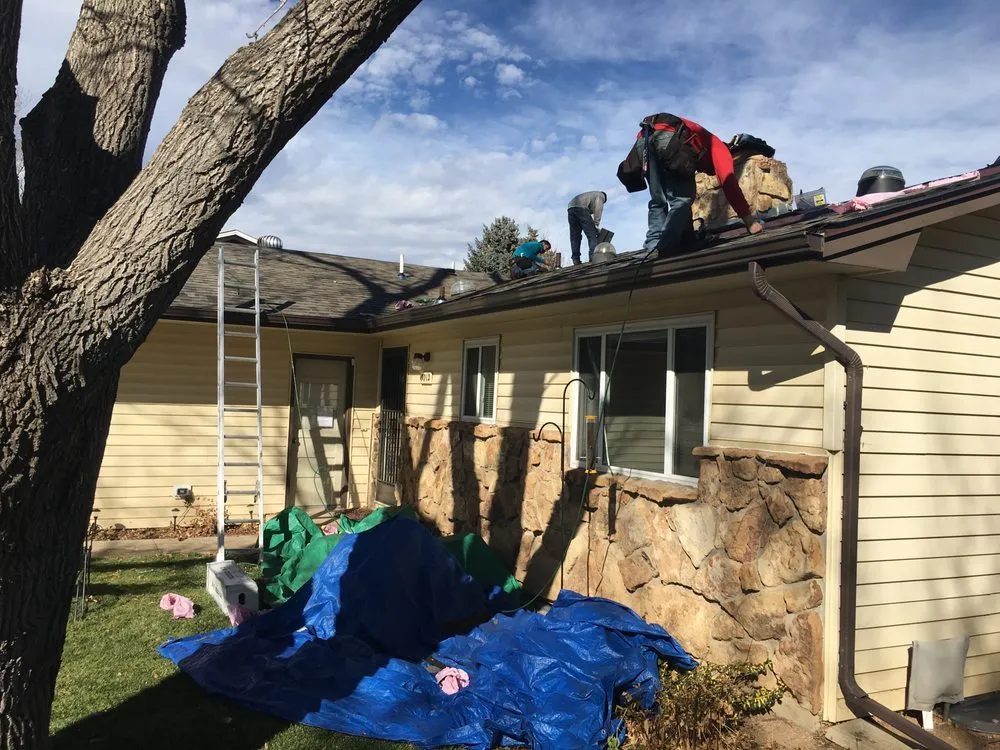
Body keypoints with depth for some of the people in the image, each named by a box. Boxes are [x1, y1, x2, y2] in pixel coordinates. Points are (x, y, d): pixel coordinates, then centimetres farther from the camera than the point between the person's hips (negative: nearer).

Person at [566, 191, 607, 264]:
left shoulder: (590, 195, 42)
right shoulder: (601, 195, 20)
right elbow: (598, 209, 1)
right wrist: (596, 224, -2)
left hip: (570, 208, 8)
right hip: (581, 208, -8)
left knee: (575, 236, 3)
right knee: (592, 234, -8)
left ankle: (576, 260, -6)